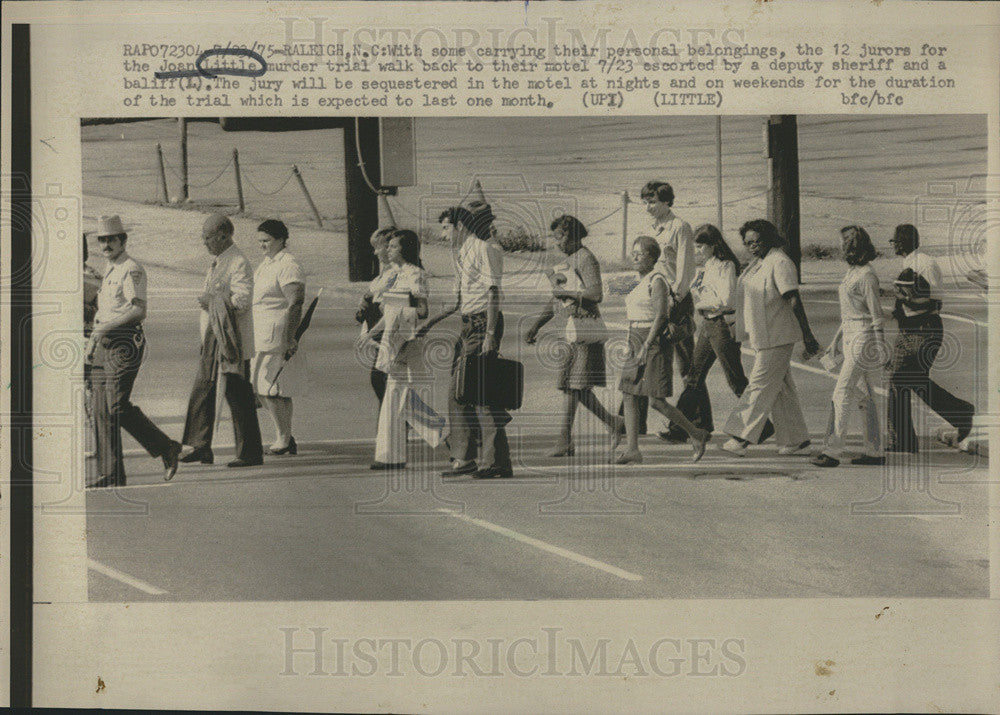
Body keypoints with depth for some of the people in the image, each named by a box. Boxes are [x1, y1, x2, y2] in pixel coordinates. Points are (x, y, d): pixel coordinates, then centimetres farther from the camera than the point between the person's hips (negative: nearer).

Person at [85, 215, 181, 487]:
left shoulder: (132, 270, -10)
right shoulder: (109, 270, 19)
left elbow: (139, 311, -22)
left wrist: (105, 327, -21)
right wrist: (93, 339, 22)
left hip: (125, 344, -9)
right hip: (105, 344, 9)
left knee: (118, 406, -13)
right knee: (101, 409, 3)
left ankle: (166, 448, 1)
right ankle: (110, 474, 6)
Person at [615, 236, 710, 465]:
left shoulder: (657, 280, -12)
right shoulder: (643, 281, 16)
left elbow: (661, 315, -20)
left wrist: (646, 347, -23)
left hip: (654, 343, -9)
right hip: (637, 343, 9)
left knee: (656, 401, -9)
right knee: (629, 396, 2)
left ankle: (696, 435, 6)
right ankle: (632, 450, 3)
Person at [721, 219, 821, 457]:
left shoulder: (780, 263, -15)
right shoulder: (758, 263, 14)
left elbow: (794, 301, -18)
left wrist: (808, 336, -20)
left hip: (777, 337, -10)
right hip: (762, 336, 10)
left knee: (761, 384, -8)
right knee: (781, 388, 11)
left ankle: (741, 437, -8)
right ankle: (795, 438, 16)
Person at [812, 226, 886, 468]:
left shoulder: (867, 276, -14)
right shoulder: (851, 272, 15)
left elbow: (876, 314, -15)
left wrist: (881, 350, -16)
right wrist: (836, 342, 22)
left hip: (864, 338, -10)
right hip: (850, 336, 10)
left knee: (843, 394, -12)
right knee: (864, 396, 11)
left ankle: (832, 451, -12)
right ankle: (875, 452, 15)